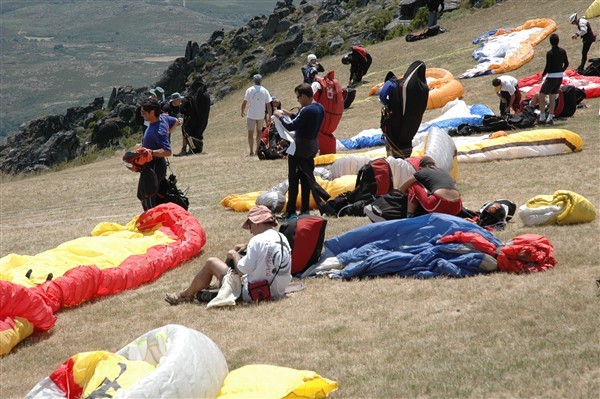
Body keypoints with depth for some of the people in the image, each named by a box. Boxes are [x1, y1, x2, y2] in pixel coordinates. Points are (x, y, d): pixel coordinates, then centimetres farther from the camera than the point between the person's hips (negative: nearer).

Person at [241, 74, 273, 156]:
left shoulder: (249, 90, -7)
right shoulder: (265, 91, -3)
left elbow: (244, 103, -8)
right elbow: (268, 105, -4)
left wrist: (242, 111, 9)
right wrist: (269, 116, 4)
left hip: (251, 115, -2)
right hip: (261, 115, 2)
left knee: (250, 133, 7)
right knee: (259, 131, 21)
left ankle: (251, 151, 4)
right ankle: (257, 149, 25)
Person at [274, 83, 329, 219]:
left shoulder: (307, 111, -24)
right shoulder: (319, 108, 4)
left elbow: (291, 126, -22)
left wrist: (280, 116, -7)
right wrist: (291, 115, 13)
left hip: (300, 149, -8)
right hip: (312, 146, 9)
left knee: (293, 180, 2)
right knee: (306, 178, 14)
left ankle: (291, 211, 6)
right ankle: (305, 209, 17)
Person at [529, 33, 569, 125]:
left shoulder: (549, 53, -17)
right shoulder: (562, 51, 2)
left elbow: (547, 67, -18)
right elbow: (566, 63, 10)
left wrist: (542, 75, -2)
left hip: (551, 77, -7)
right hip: (560, 78, 7)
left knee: (541, 96, 4)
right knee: (552, 98, 14)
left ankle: (542, 118, 2)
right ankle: (550, 118, 13)